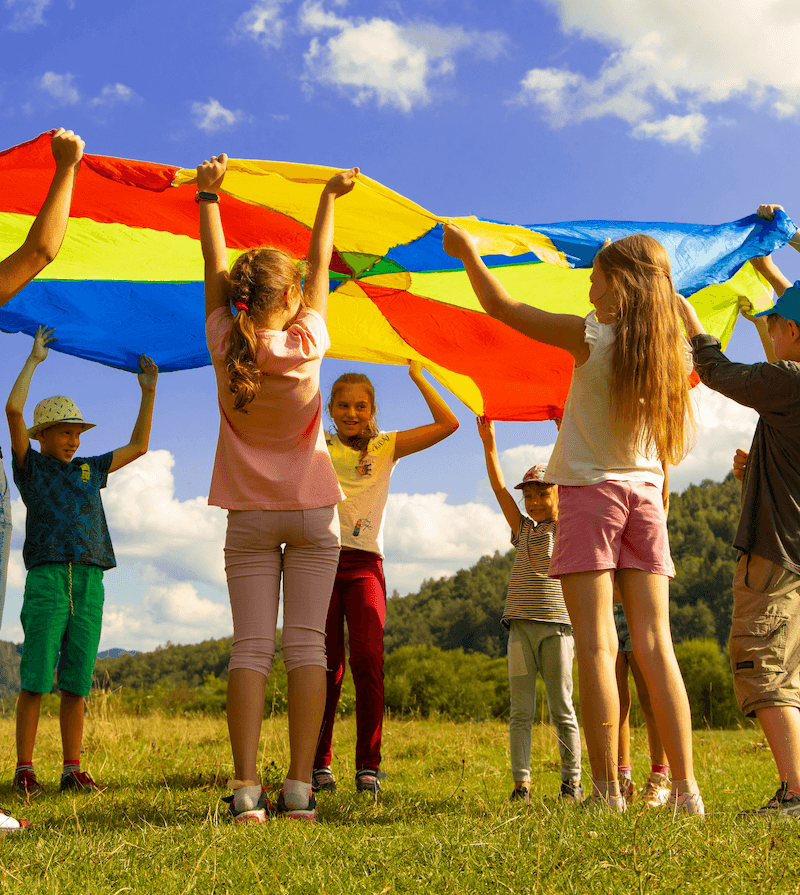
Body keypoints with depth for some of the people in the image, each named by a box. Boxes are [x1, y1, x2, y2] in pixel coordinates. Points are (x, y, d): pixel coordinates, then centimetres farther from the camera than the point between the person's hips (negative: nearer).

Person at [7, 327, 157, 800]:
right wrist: (34, 359, 3)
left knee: (77, 684, 5)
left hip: (89, 583, 4)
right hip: (47, 579, -4)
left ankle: (73, 770, 9)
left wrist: (149, 392, 20)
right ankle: (25, 771, 0)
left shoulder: (89, 471, 22)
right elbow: (14, 410, -2)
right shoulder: (31, 467, 9)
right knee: (36, 680, -5)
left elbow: (138, 446, 25)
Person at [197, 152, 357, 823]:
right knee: (306, 644, -2)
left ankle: (246, 789, -8)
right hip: (311, 512, -1)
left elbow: (214, 269, 6)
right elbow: (321, 267, 5)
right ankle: (299, 788, -5)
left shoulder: (225, 345, -6)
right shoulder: (307, 343, -9)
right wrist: (330, 197, 19)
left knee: (251, 646, -2)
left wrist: (208, 196, 19)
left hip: (250, 516, 1)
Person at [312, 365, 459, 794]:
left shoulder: (386, 447, 12)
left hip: (364, 564, 0)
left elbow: (448, 423, 5)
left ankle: (368, 765, -4)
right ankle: (319, 764, 7)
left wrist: (417, 374, 5)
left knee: (368, 661, -12)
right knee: (326, 665, -3)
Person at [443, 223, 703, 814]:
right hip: (645, 495, 5)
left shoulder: (591, 337, -8)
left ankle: (608, 791, -7)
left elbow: (501, 307, 1)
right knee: (655, 644, 3)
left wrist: (468, 254, 14)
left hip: (591, 490, -4)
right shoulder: (674, 351, 4)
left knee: (596, 644, -6)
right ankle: (686, 789, 1)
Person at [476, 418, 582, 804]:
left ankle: (572, 781, 10)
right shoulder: (523, 529, 14)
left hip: (557, 625, -3)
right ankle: (521, 783, 3)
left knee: (561, 709, 2)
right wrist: (489, 444, -4)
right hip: (520, 624, 3)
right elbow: (499, 488, 5)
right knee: (521, 710, 1)